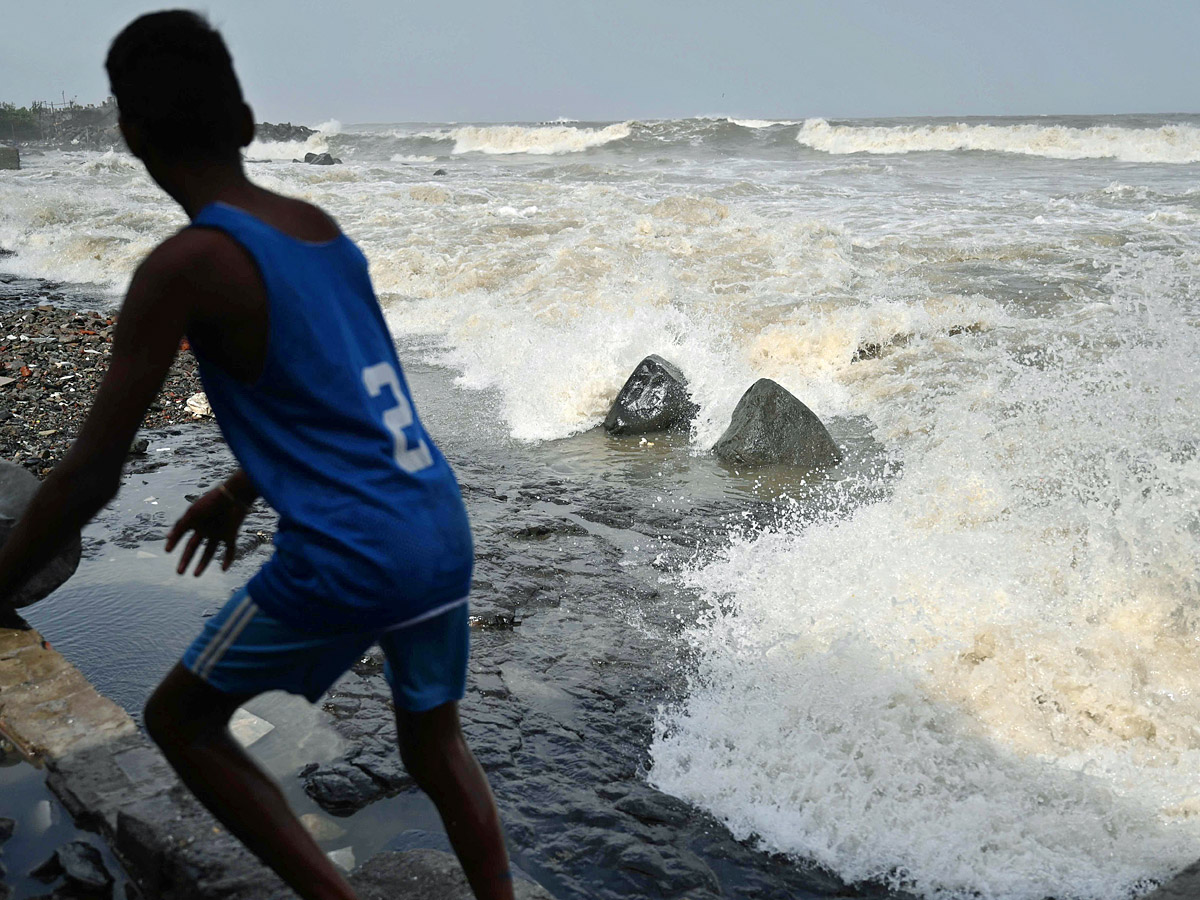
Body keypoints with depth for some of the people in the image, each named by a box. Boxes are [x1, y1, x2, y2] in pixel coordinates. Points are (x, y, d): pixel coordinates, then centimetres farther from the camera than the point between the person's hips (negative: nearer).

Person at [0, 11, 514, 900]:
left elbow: (93, 475, -10)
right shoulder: (323, 228, 11)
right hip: (444, 534, 7)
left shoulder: (184, 267, -11)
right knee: (436, 744, 27)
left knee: (179, 719, 18)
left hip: (346, 562, -7)